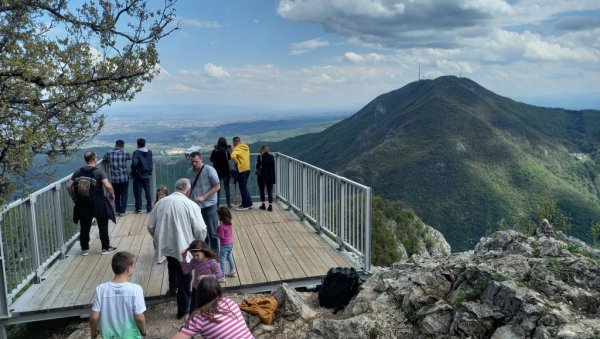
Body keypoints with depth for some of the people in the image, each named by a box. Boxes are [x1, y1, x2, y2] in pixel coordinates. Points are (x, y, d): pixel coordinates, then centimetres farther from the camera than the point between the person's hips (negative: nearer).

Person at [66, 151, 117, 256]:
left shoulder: (78, 172, 1)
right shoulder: (98, 171, -12)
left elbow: (68, 186, -1)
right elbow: (108, 186, -22)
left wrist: (74, 198, 11)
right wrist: (112, 195, -4)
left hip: (82, 204, 4)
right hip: (98, 204, -4)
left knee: (84, 227, 14)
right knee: (103, 226, 10)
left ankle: (84, 249, 23)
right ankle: (106, 247, 17)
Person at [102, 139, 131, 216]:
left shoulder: (109, 153, -2)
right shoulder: (125, 153, -6)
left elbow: (104, 159, 15)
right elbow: (130, 157, 13)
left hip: (114, 179, 2)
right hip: (124, 178, -2)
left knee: (116, 195, 16)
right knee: (124, 195, 9)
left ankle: (118, 210, 21)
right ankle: (122, 211, 8)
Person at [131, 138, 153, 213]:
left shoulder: (136, 152, -13)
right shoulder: (149, 152, 4)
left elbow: (134, 163, -24)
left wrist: (133, 172, -9)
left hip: (138, 176, -4)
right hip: (147, 175, 5)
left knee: (138, 192, 6)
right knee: (148, 191, 10)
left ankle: (138, 208, 10)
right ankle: (149, 208, 12)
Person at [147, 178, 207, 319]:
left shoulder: (161, 202, -5)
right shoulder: (191, 205, -17)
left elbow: (150, 226, 2)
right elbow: (200, 230, -18)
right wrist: (199, 242, 4)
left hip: (166, 246, 4)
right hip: (184, 247, -4)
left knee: (173, 267, 35)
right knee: (184, 279, 13)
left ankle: (172, 290, 50)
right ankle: (183, 310, 25)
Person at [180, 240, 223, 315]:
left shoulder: (211, 262, -23)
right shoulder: (194, 261, -8)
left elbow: (220, 274, -23)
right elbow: (186, 271, -5)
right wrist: (184, 258, -17)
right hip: (196, 289, 5)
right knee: (192, 310, 16)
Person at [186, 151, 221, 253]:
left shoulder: (209, 170, -12)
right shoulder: (190, 171, 3)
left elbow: (217, 186, -12)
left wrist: (203, 197, -20)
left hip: (209, 205, -5)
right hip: (196, 206, 5)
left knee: (212, 232, 2)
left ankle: (215, 254, 16)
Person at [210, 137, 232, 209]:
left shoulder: (215, 151, -7)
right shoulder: (226, 150, -11)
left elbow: (211, 160, 4)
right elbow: (230, 157, 6)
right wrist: (229, 149, 10)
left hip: (217, 172, 1)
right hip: (226, 172, -1)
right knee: (227, 188, 8)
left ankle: (217, 204, 8)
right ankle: (228, 204, 9)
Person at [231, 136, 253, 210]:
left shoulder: (237, 149, -14)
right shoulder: (246, 147, 11)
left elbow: (233, 156, -31)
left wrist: (237, 162, -16)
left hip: (241, 170, -8)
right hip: (247, 169, 8)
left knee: (243, 188, 0)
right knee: (244, 187, 18)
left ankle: (245, 205, 6)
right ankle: (248, 203, 22)